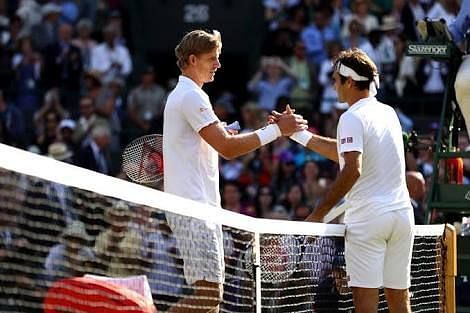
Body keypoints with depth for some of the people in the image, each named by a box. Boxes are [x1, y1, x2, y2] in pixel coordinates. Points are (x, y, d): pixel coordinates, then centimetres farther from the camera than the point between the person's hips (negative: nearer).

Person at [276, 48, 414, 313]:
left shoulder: (353, 117, -8)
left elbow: (353, 169, -21)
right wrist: (297, 132, 25)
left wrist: (319, 213, -18)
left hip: (367, 217, -7)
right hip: (401, 213, 7)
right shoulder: (388, 113, 15)